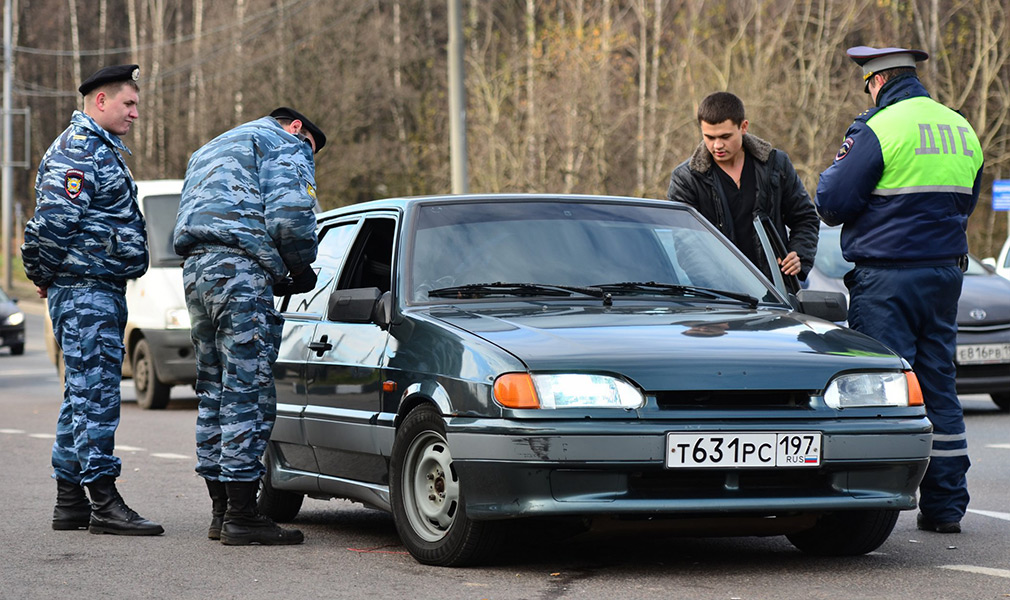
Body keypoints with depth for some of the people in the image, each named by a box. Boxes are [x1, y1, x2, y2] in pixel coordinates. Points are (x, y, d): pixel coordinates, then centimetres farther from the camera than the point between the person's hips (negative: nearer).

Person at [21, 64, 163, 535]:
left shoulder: (102, 150, 22)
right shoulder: (78, 150, -12)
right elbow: (53, 220, -22)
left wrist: (46, 276, 21)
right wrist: (45, 273, -10)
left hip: (102, 289, 11)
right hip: (85, 289, -11)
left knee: (86, 392, 11)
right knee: (95, 391, -12)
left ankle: (70, 501, 16)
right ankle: (103, 503, -14)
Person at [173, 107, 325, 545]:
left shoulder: (210, 151, 33)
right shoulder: (285, 143, 6)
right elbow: (290, 211, -13)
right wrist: (302, 267, 3)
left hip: (195, 270, 9)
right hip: (239, 267, -9)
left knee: (214, 393, 13)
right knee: (248, 391, -9)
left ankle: (221, 512, 16)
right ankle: (241, 516, -11)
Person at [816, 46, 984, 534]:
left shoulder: (880, 129, -12)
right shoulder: (962, 129, 12)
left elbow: (832, 204, -9)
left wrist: (841, 160, 9)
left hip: (887, 278, -7)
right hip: (945, 273, 7)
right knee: (938, 386, 11)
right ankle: (944, 505, 13)